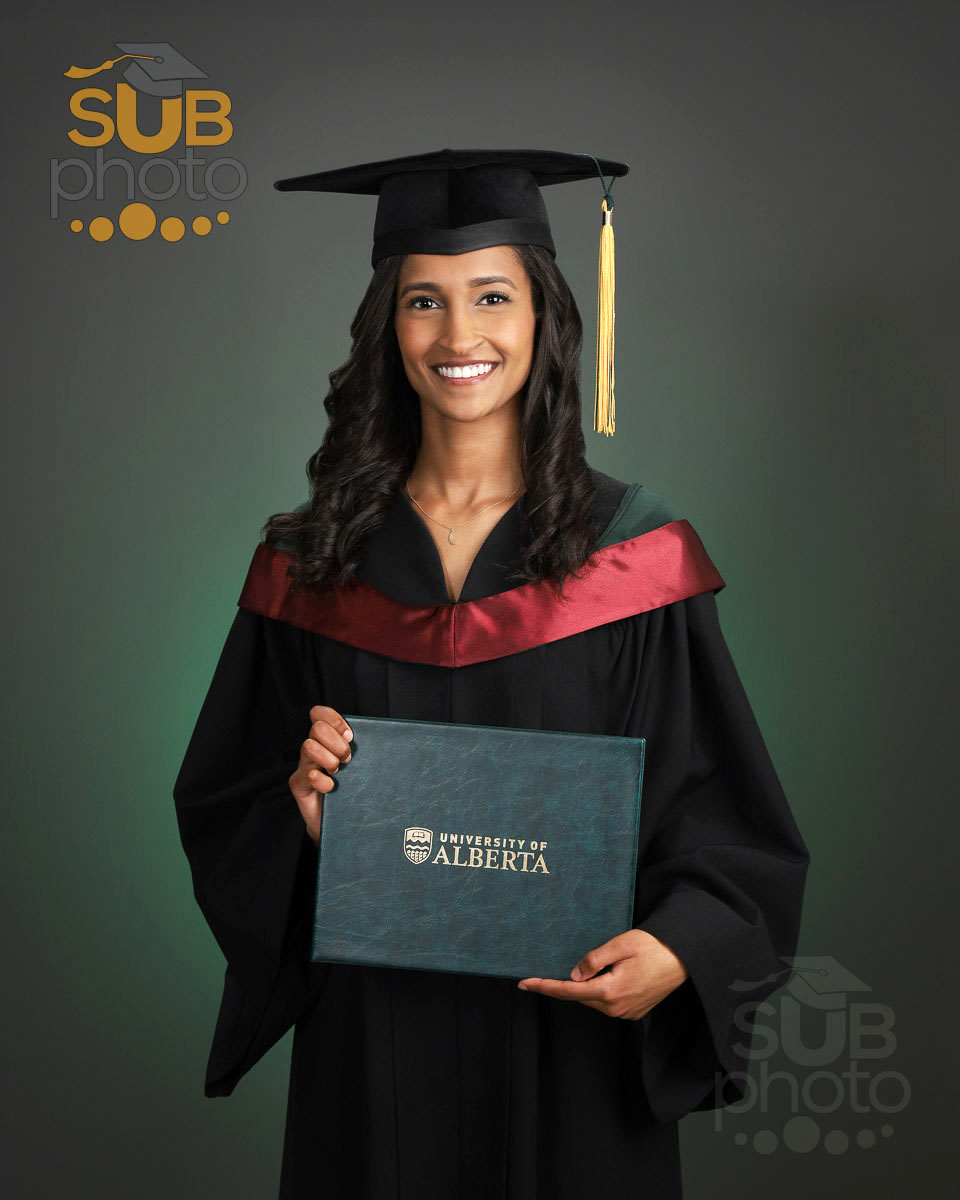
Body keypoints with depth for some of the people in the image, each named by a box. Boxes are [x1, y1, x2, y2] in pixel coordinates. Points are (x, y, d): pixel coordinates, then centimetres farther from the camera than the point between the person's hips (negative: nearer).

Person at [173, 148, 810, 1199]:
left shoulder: (635, 552, -5)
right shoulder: (308, 564, 0)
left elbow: (722, 812, -5)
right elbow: (220, 809, 5)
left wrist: (675, 952, -22)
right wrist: (301, 812, -15)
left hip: (569, 1041, -1)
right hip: (369, 1042, 2)